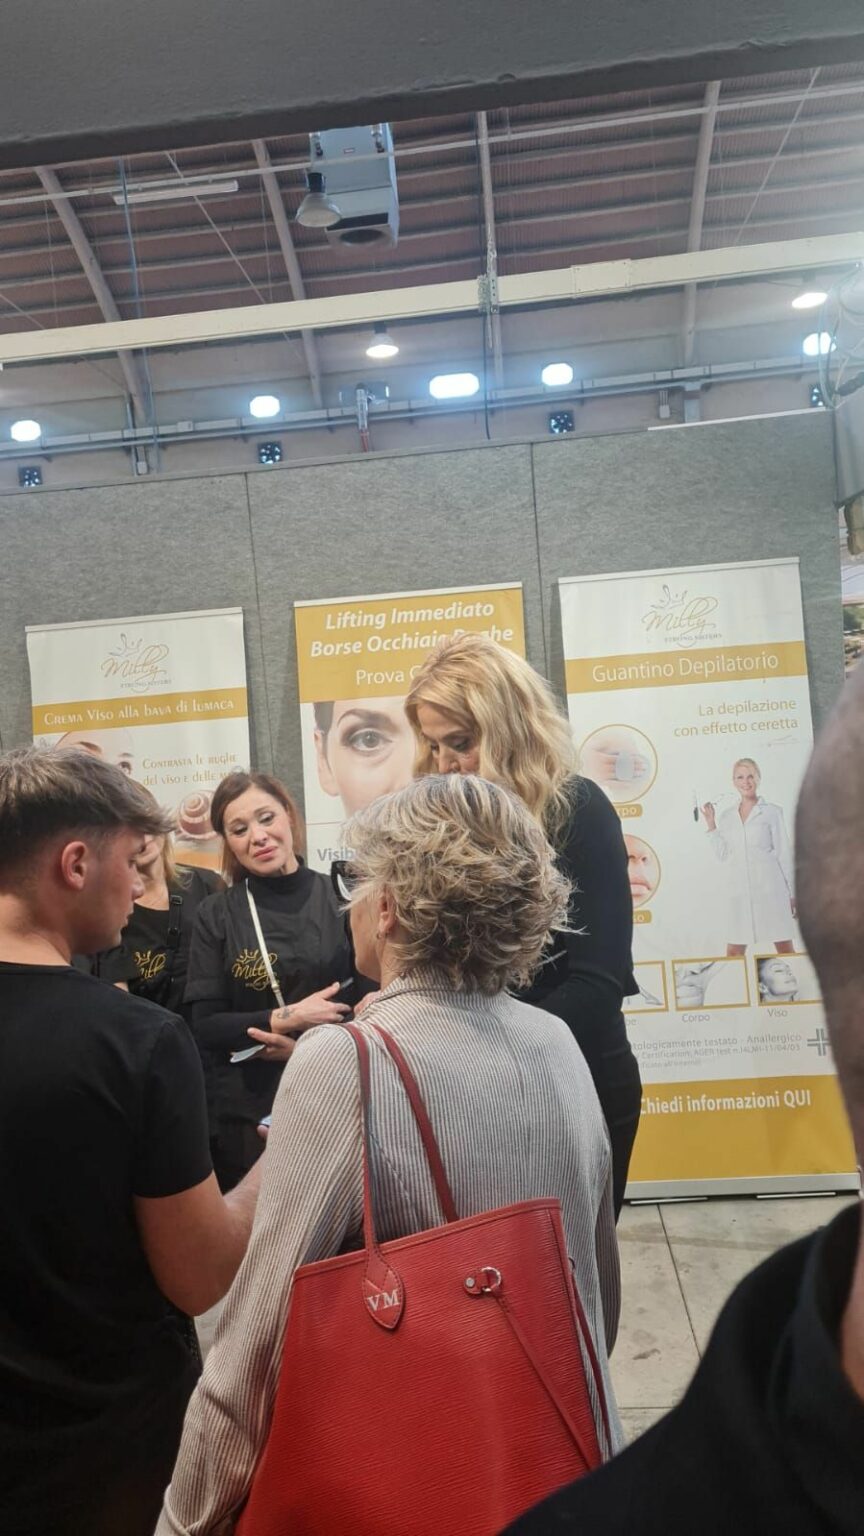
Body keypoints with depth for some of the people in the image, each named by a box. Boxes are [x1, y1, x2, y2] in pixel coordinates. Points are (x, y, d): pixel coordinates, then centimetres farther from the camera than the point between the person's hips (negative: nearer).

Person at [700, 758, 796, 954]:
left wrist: (791, 893, -1)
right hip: (741, 892, 3)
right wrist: (710, 824, 2)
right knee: (733, 952, 3)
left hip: (771, 889, -3)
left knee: (784, 948, 0)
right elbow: (723, 855, 9)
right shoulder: (727, 816, 11)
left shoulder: (771, 812, 0)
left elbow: (784, 854, 1)